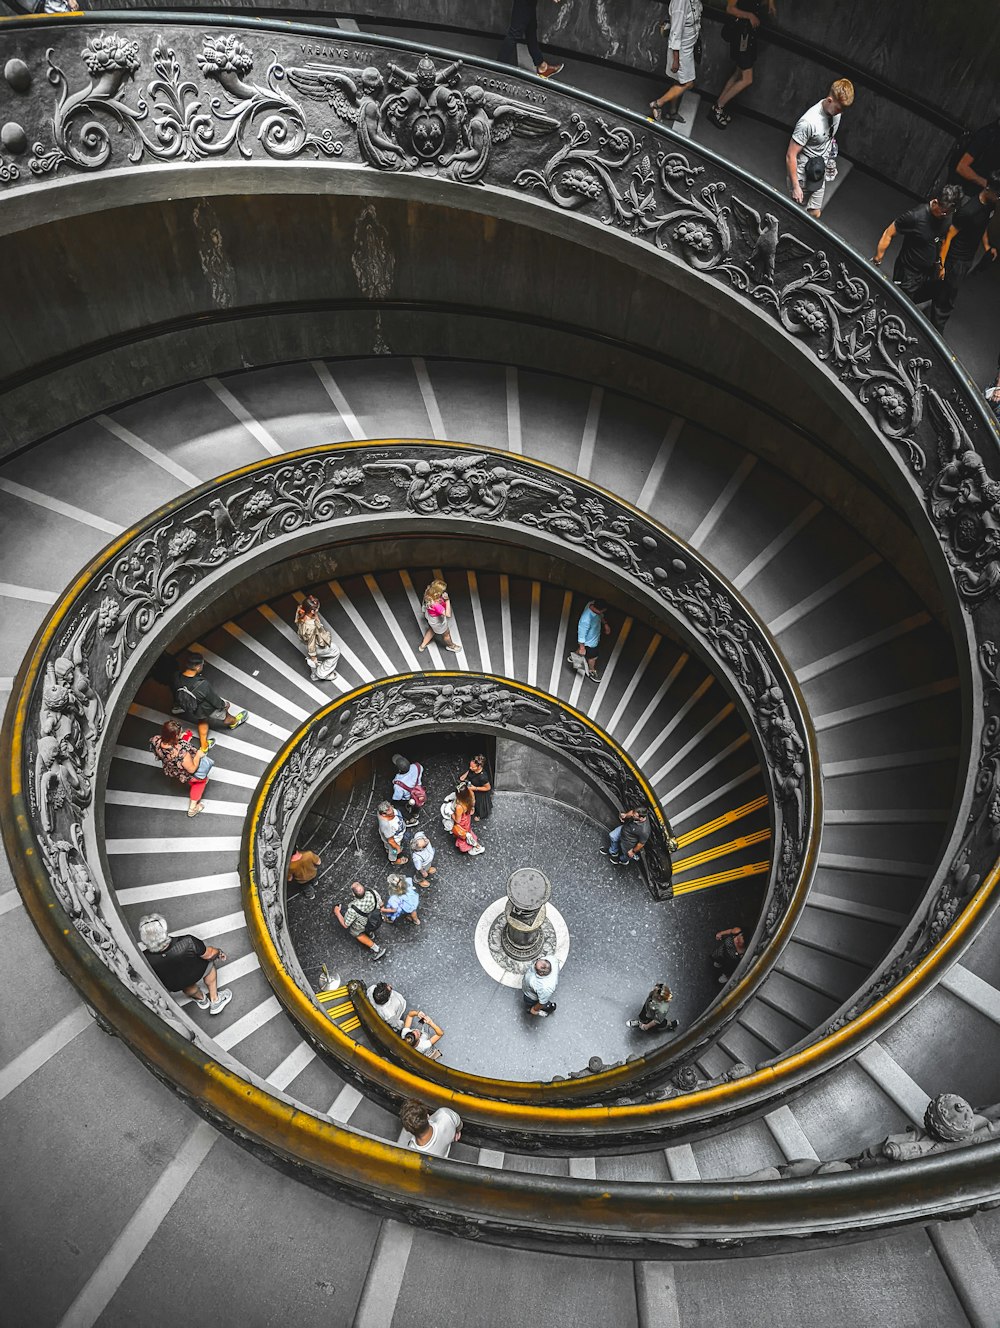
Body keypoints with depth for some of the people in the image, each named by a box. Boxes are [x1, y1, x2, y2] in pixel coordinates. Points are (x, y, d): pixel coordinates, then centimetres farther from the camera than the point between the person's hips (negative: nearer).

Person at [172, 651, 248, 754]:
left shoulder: (177, 677, -26)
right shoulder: (203, 685, -43)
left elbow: (176, 696, -4)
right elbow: (216, 701, -25)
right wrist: (224, 705, -2)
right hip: (205, 712, -5)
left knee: (202, 721, 36)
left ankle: (204, 746, 53)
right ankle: (234, 721, 61)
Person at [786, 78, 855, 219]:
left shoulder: (836, 111, -8)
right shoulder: (808, 122, -32)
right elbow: (791, 156, -27)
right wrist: (795, 186, -24)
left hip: (820, 174, 7)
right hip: (803, 177, -7)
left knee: (815, 214, 18)